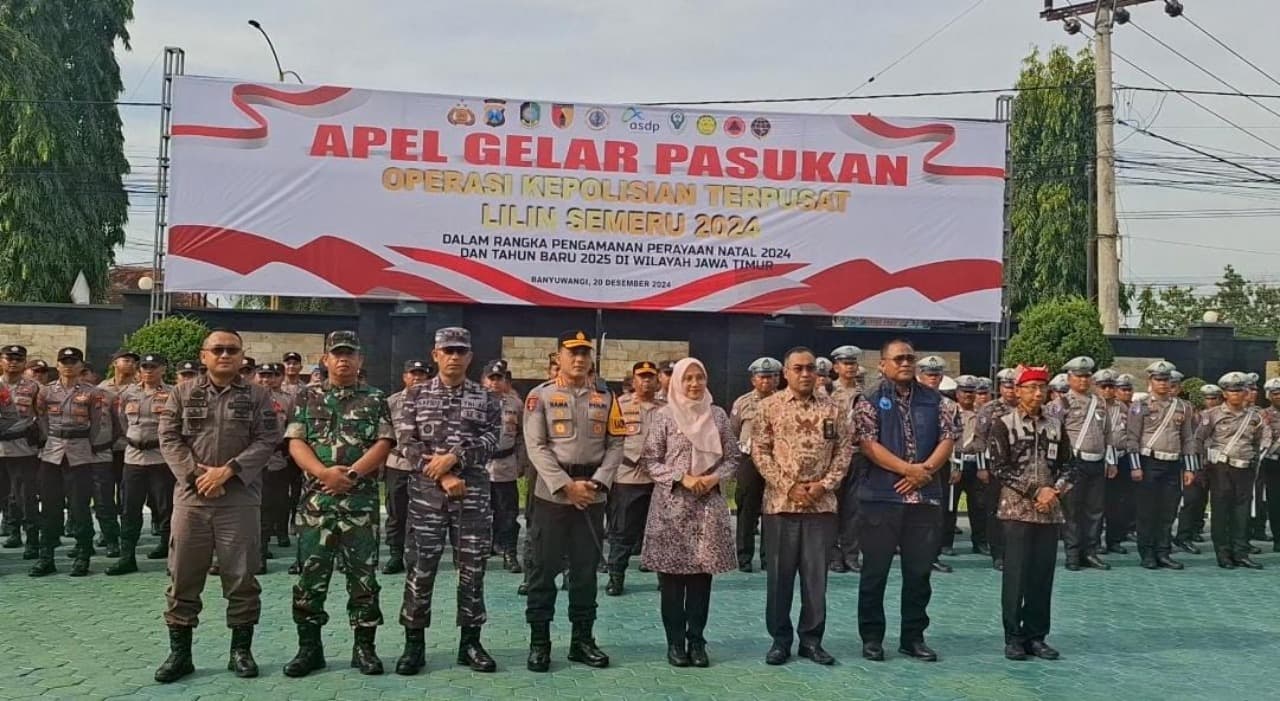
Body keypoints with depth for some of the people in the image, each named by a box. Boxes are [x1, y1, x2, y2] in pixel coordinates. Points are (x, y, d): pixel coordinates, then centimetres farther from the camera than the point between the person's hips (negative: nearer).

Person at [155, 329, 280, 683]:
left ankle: (241, 649, 16)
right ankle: (179, 652, 16)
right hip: (191, 496, 1)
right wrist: (196, 474, -10)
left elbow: (267, 441, -4)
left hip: (241, 498, -1)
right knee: (183, 577, 5)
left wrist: (227, 471, -13)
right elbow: (169, 439, 2)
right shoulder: (183, 393, 9)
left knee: (241, 576, 3)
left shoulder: (257, 396, 5)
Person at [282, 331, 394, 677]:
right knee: (311, 575, 4)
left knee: (363, 575, 3)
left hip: (361, 500, -1)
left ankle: (365, 646, 12)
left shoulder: (376, 399, 7)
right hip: (315, 499, 1)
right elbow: (296, 443, 1)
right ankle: (309, 647, 14)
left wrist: (351, 473, -15)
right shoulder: (306, 397, 9)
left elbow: (383, 444, -3)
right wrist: (324, 472, -16)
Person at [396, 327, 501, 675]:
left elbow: (489, 441, -4)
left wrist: (453, 458, -17)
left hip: (474, 493, 1)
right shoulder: (416, 395, 6)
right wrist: (443, 476, -12)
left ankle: (470, 642, 15)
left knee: (472, 568, 5)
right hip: (426, 492, 0)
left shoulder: (486, 399, 7)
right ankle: (414, 643, 13)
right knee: (421, 567, 2)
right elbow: (407, 442, -3)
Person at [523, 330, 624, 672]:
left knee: (586, 568, 9)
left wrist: (597, 482, -9)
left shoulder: (605, 398, 8)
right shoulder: (540, 396, -2)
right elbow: (536, 447, -9)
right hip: (551, 493, -3)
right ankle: (539, 641, 12)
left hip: (593, 496, 3)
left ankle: (582, 639, 19)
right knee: (544, 567, 2)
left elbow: (616, 445, 5)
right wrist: (566, 485, -15)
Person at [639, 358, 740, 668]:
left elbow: (732, 457, 9)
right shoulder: (663, 415, -1)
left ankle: (696, 641, 15)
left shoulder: (717, 414, 7)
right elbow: (649, 460, -3)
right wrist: (682, 478, -14)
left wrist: (714, 478, -9)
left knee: (702, 573, 5)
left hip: (709, 505, 2)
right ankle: (675, 642, 13)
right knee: (672, 577, 2)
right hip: (672, 504, -2)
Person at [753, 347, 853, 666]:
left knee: (816, 575, 6)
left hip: (821, 503, 2)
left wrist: (824, 485, -8)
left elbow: (844, 450, 5)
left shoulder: (833, 409, 6)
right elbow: (760, 451, -4)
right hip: (780, 502, -1)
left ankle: (811, 639, 17)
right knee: (780, 574, 5)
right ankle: (780, 639, 17)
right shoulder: (769, 406, 0)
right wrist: (789, 486, -10)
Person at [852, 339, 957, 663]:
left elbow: (948, 437, 5)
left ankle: (914, 637, 20)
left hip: (926, 497, 4)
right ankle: (871, 637, 14)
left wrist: (925, 470, -10)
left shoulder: (933, 399, 11)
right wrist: (909, 469, -16)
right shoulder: (870, 401, -1)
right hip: (882, 497, -3)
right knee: (876, 570, 3)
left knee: (919, 571, 9)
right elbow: (868, 444, -11)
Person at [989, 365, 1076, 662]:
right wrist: (1035, 491, -13)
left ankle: (1036, 635, 16)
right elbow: (1000, 468, -8)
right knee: (1016, 575, -2)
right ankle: (1014, 637, 7)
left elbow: (1069, 465, 10)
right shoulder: (1004, 425, -3)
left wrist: (1054, 491, -8)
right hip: (1017, 509, -4)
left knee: (1043, 575, 6)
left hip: (1050, 511, 4)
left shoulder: (1056, 426, 10)